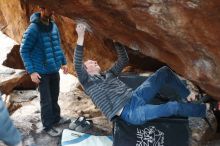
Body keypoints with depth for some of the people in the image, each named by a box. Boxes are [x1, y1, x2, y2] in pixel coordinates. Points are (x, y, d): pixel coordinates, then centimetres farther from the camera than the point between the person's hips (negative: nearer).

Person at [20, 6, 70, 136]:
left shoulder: (54, 26, 3)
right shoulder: (33, 29, -16)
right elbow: (24, 51, -13)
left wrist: (63, 62, 13)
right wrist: (31, 71, -17)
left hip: (55, 69, 6)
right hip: (42, 72, -6)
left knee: (55, 97, 18)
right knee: (46, 100, 3)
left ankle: (56, 118, 35)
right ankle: (48, 126, 17)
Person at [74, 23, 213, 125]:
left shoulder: (108, 74, 23)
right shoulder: (88, 82, 2)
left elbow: (124, 60, 24)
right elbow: (78, 67, -17)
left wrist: (116, 41, 14)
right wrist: (81, 37, -24)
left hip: (135, 96, 8)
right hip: (130, 112, -8)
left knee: (165, 72, -1)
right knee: (173, 107, -18)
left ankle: (189, 95, 12)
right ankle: (206, 109, 6)